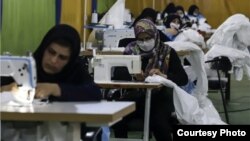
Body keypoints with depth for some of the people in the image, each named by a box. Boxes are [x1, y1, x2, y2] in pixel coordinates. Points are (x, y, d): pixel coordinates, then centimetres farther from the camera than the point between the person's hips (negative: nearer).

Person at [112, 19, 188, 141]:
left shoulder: (167, 52, 1)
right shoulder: (130, 50, 7)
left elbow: (183, 79, -6)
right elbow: (117, 76, 0)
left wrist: (163, 76, -24)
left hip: (160, 98, -2)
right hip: (134, 96, 2)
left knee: (158, 123, -32)